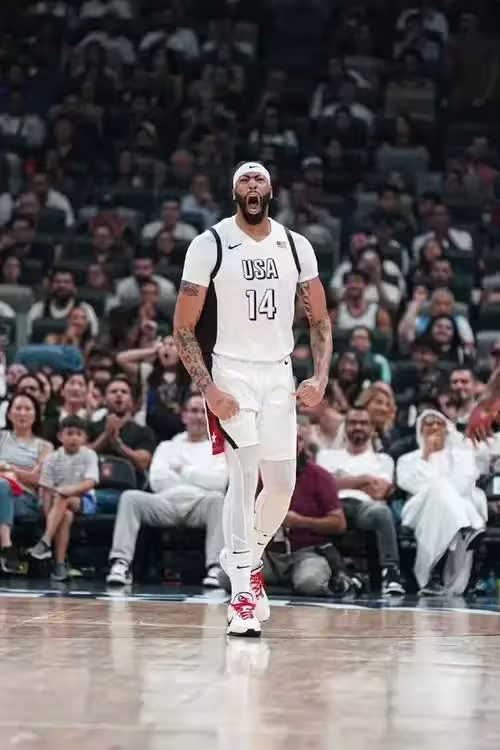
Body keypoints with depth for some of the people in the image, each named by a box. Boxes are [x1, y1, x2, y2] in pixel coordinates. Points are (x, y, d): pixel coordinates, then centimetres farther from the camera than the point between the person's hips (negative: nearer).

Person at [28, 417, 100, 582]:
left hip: (84, 501, -1)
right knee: (66, 515, -34)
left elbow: (89, 483, -16)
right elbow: (46, 490, -4)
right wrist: (48, 515, -17)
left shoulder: (89, 455, -3)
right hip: (59, 503, 1)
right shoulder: (52, 459, 1)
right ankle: (60, 564, -38)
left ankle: (45, 542, -41)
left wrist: (70, 490, -33)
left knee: (63, 499, -34)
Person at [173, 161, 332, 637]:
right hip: (230, 373, -4)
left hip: (279, 375, 5)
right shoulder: (210, 245, -9)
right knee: (245, 474, -17)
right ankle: (242, 593, -15)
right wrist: (208, 389, -17)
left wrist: (320, 377, -5)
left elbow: (319, 320, 10)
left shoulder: (295, 246, 3)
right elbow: (183, 328, -7)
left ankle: (244, 559, 34)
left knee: (282, 485, 8)